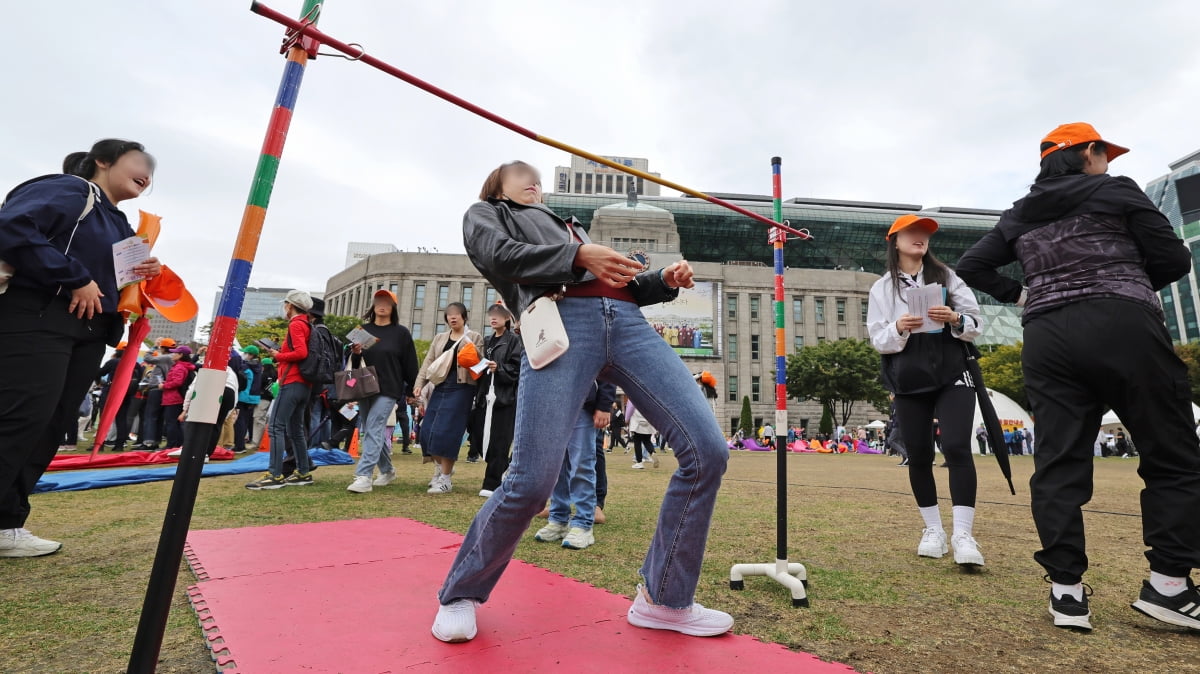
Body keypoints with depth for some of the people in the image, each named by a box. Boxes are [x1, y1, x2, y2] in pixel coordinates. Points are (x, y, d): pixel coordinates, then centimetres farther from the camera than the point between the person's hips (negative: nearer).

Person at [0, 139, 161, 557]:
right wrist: (77, 279, -18)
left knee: (50, 426, 6)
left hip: (90, 331, 8)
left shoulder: (120, 226, 22)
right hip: (37, 319, -8)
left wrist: (142, 277, 3)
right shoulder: (70, 190, -2)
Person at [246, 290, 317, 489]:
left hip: (292, 382, -10)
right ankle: (304, 473, 14)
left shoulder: (296, 324, -8)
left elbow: (301, 352, -21)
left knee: (276, 427, -9)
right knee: (296, 429, 12)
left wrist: (278, 356, -8)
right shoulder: (306, 325, 19)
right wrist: (281, 351, 10)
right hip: (304, 383, 10)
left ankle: (275, 475, -11)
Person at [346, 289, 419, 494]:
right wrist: (355, 353, -8)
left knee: (373, 429, -14)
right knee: (371, 431, 12)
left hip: (388, 390, -5)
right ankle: (387, 471, 28)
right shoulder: (363, 330, 11)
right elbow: (354, 363, 15)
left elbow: (410, 364, 0)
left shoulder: (401, 333, 0)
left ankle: (364, 476, -14)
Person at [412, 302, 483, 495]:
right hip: (439, 388, 6)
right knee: (428, 431, 4)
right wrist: (419, 383, 3)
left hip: (461, 389, -5)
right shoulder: (439, 338, 18)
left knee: (446, 432, -10)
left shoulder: (475, 338, 5)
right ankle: (441, 466, 28)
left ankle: (445, 479, 2)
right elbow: (428, 362, 14)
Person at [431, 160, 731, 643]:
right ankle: (459, 595, 14)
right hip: (562, 320, -5)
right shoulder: (485, 213, 28)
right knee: (531, 483, -16)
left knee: (707, 451, -9)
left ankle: (664, 599, 7)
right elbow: (499, 254, 3)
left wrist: (664, 280, 12)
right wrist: (579, 255, -11)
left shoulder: (568, 225, 42)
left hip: (627, 320, 6)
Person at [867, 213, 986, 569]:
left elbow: (976, 325, 3)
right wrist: (898, 328, -21)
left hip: (952, 375, 0)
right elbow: (878, 341, -1)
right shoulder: (882, 288, 4)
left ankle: (963, 535, -6)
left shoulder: (946, 276, 5)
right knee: (919, 456, 5)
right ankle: (933, 530, 20)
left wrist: (955, 319, -18)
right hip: (908, 382, 1)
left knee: (957, 447, -13)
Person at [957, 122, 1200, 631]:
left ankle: (1066, 589, 4)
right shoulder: (1116, 190, 6)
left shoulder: (1019, 216, 16)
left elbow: (971, 266, 14)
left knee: (1058, 462, 2)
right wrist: (1128, 284, 22)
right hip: (1123, 328, -4)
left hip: (1047, 338, 4)